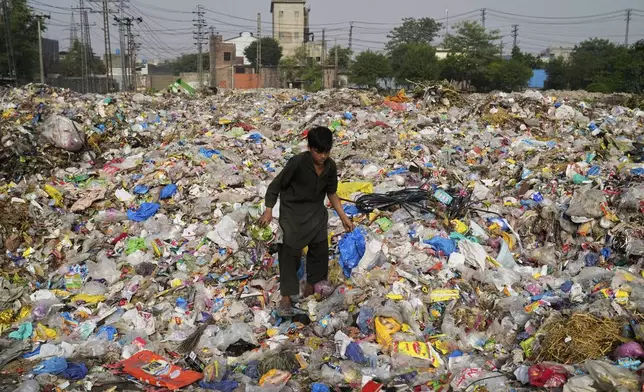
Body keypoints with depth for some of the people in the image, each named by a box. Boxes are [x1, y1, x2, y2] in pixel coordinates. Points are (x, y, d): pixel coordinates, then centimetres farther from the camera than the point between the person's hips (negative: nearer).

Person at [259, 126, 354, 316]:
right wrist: (268, 210, -23)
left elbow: (331, 193, 5)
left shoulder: (330, 167, -9)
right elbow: (276, 185, -16)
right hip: (293, 211, -5)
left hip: (316, 211, 5)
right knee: (290, 252, -1)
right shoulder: (297, 163, -25)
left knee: (320, 247, 10)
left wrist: (343, 217, 2)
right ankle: (286, 296, 10)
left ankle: (311, 283, 33)